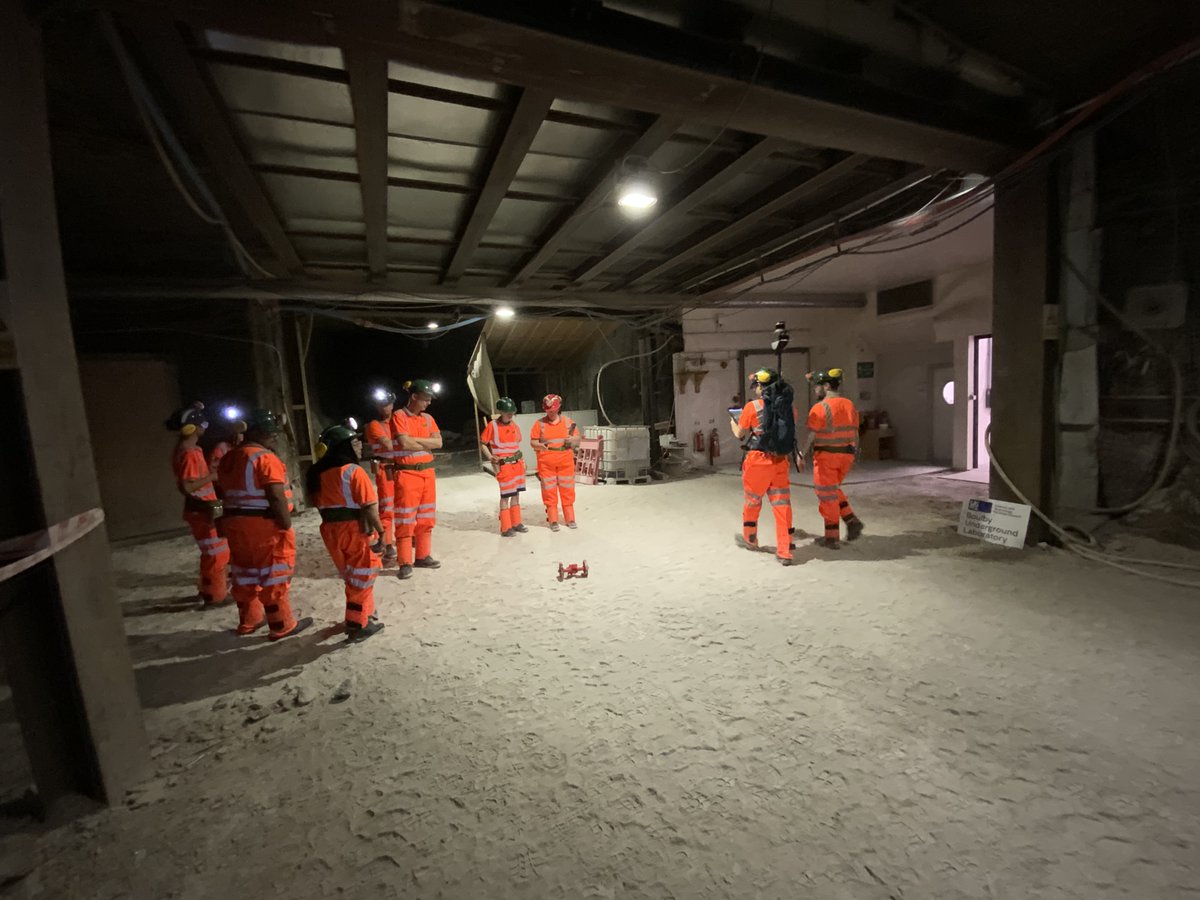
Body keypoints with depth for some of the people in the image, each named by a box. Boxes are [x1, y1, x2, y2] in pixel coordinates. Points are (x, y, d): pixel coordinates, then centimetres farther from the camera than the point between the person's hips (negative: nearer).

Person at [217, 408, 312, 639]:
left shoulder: (228, 458, 13)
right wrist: (287, 524, -17)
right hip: (265, 525, -9)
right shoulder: (265, 457, -16)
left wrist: (236, 517, 22)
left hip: (236, 524, 9)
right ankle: (282, 626, 7)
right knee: (273, 576, -1)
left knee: (246, 573, 18)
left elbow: (225, 492, 17)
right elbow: (276, 496, -22)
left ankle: (248, 621, 31)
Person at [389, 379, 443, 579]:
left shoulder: (428, 418, 11)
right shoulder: (399, 416, -7)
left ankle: (422, 556, 23)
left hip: (427, 472, 7)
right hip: (407, 473, -6)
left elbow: (438, 443, 0)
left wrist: (415, 440, -11)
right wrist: (427, 443, -5)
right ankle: (405, 563, 4)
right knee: (406, 519, -3)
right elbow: (404, 443, -20)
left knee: (426, 518, 12)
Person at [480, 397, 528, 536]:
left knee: (516, 494, 12)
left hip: (517, 464, 6)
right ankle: (506, 528, 6)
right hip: (503, 466, -6)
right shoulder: (492, 425, -9)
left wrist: (521, 460, 14)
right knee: (505, 496, -3)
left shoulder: (515, 426, 8)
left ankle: (516, 523, 24)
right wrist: (491, 457, -14)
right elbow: (483, 443, -4)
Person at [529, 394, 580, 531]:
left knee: (567, 490, 8)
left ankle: (570, 519, 21)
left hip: (565, 462, 1)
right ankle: (553, 520, 15)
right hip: (546, 463, -1)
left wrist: (573, 439, -14)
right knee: (549, 491, 4)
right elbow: (532, 442, 0)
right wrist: (540, 445, -22)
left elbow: (578, 438, 8)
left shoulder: (567, 422, 4)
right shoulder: (539, 423, -1)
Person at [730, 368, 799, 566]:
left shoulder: (752, 407, -8)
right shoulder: (790, 407, 3)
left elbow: (740, 434, 3)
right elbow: (789, 432, 14)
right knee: (782, 505, 8)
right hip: (782, 462, 3)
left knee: (752, 501, 17)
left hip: (758, 460, -3)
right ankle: (784, 552, 8)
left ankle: (749, 539, 37)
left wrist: (733, 423, 24)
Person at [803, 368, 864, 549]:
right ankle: (851, 521, 13)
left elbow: (812, 436, -16)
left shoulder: (819, 407, -14)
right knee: (833, 490, 25)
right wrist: (855, 452, 18)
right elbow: (855, 431, 10)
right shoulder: (849, 404, 7)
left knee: (827, 495, 4)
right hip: (846, 455, 7)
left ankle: (832, 538, 12)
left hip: (826, 455, -7)